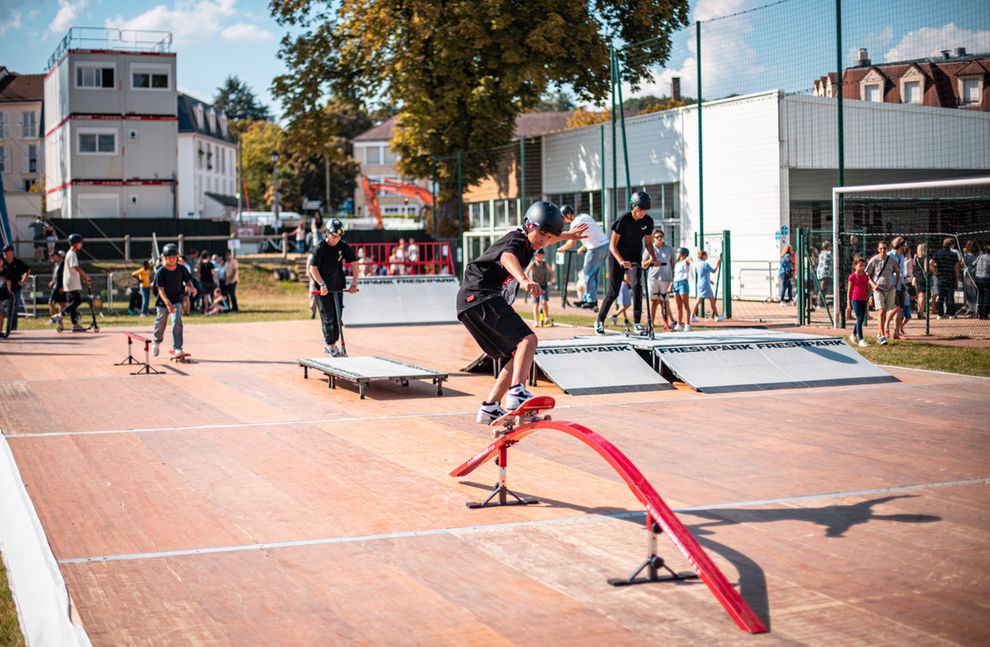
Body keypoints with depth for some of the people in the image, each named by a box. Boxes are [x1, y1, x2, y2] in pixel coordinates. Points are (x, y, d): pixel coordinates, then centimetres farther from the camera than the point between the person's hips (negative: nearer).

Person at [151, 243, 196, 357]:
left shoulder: (182, 269, -6)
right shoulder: (161, 272, -15)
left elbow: (188, 281, 8)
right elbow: (161, 289, -21)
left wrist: (192, 287, -17)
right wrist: (168, 303, -35)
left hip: (177, 300, 0)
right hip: (163, 301, 0)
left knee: (177, 321, -19)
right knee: (160, 324, 12)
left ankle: (177, 348, -14)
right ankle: (156, 342, 43)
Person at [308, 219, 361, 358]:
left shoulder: (344, 247, -2)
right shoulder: (320, 248, -13)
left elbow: (355, 265, -1)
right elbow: (313, 269, -19)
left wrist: (354, 284, -10)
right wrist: (322, 284, -32)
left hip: (337, 285, 4)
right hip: (323, 287, -4)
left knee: (337, 316, 4)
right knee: (328, 315, -10)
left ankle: (331, 346, 14)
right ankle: (330, 346, -2)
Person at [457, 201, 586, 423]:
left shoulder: (525, 239, 19)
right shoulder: (515, 240, -11)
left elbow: (541, 242, 47)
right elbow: (507, 257, -38)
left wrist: (567, 236, 60)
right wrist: (524, 280, -57)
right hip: (480, 296, -10)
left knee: (518, 355, 13)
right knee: (527, 340, -23)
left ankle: (489, 408, 13)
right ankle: (516, 393, -39)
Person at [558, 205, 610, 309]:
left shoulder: (575, 223, -10)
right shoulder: (585, 216, 17)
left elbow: (572, 242, -12)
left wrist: (562, 248, 5)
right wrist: (582, 248, 32)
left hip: (596, 248, -9)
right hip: (605, 244, 9)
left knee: (588, 274, -1)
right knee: (594, 274, 14)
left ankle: (592, 301, 1)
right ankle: (585, 299, 21)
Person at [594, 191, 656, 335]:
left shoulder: (648, 221, -8)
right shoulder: (624, 219, -21)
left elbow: (648, 242, 7)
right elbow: (612, 245, -20)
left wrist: (653, 256, -11)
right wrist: (621, 261, -34)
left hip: (634, 257, 3)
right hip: (618, 257, -3)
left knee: (636, 286, -20)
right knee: (613, 292, -1)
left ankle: (637, 322, -17)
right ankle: (599, 320, 18)